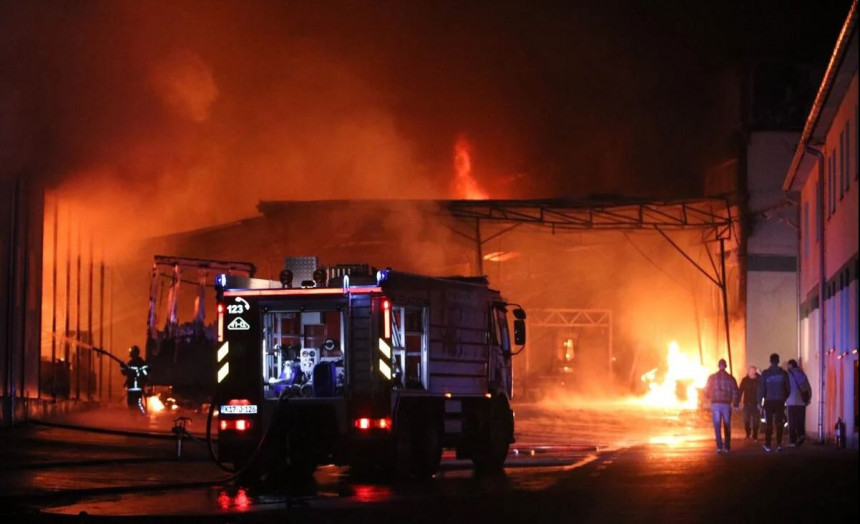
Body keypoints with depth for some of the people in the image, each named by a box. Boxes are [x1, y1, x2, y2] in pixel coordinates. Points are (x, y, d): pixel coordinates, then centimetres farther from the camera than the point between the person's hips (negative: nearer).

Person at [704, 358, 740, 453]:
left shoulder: (712, 378, 1)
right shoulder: (730, 378, 0)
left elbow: (706, 392, 7)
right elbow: (735, 392, -2)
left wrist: (709, 397, 29)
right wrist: (735, 404, 11)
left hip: (715, 404, 0)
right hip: (726, 404, 0)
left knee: (717, 426, 2)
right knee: (727, 426, 11)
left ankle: (719, 446, -11)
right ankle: (727, 447, 11)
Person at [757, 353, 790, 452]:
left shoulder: (765, 374, -6)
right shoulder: (783, 373, -1)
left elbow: (761, 388, -5)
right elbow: (788, 388, 3)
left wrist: (760, 401, 1)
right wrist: (785, 399, 16)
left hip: (769, 401, -1)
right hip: (780, 401, 1)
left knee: (769, 423, 7)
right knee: (779, 423, 5)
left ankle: (768, 444, 8)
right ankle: (779, 444, -4)